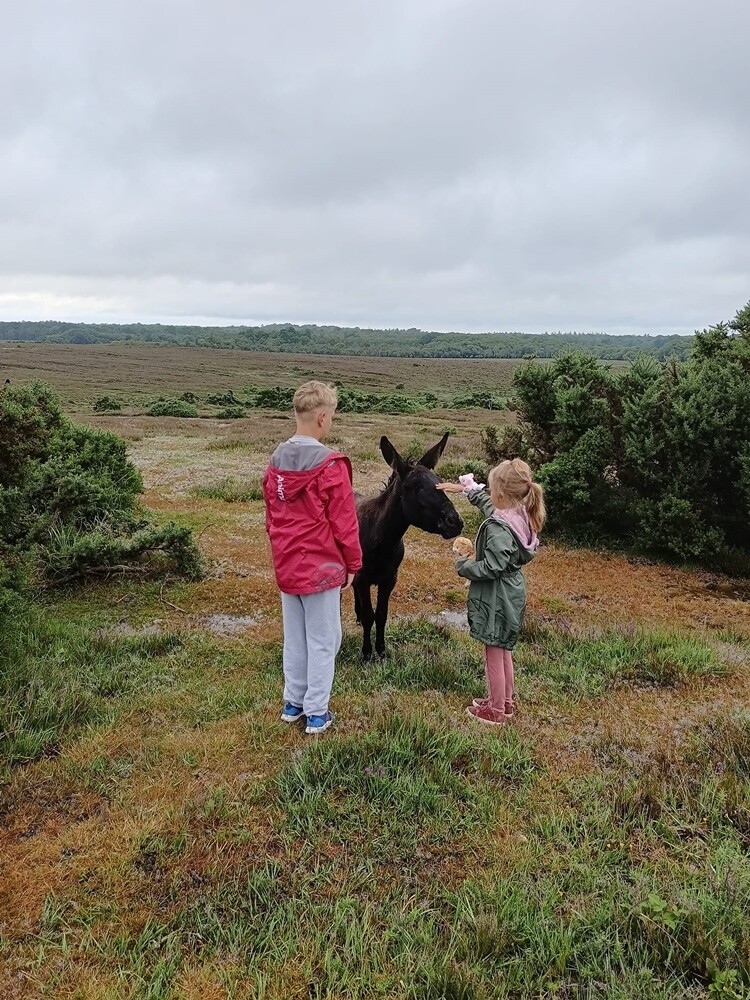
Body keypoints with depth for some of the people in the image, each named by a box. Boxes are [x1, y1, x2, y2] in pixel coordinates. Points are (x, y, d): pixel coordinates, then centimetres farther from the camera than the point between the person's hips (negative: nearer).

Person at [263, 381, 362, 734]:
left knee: (294, 637, 18)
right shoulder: (330, 466, -18)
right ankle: (316, 713, 15)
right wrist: (352, 564, -2)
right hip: (322, 567, -6)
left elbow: (271, 515, 11)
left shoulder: (276, 461, 3)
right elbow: (344, 522, -14)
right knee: (322, 640, 6)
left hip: (287, 565, 6)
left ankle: (293, 702, 30)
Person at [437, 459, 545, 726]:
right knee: (504, 650, 22)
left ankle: (496, 711, 20)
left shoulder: (499, 527, -29)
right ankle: (505, 701, 37)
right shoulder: (520, 515, -1)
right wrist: (465, 487, 26)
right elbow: (485, 501, 18)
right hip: (512, 592, 9)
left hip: (496, 598, -9)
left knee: (493, 653, 6)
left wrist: (464, 565, -13)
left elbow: (491, 567, -29)